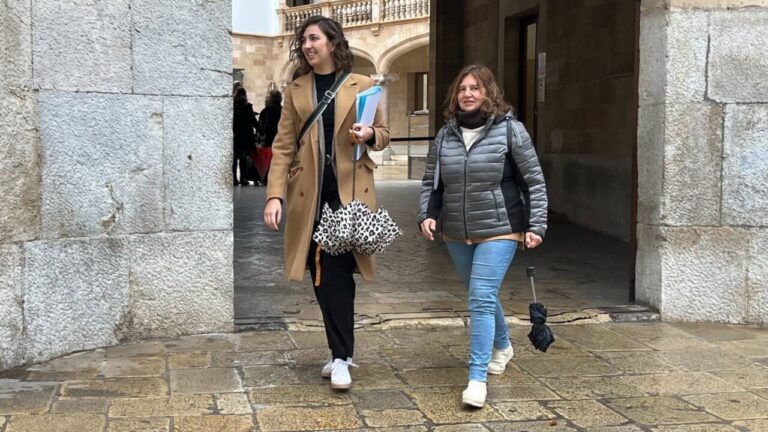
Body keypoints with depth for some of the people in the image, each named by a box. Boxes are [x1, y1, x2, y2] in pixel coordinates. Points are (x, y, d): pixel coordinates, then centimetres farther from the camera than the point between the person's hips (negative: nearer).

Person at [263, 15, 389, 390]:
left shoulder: (362, 86, 5)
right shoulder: (295, 90, 10)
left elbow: (384, 134, 13)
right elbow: (282, 146, 4)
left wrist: (369, 135, -11)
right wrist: (274, 195, -7)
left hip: (349, 190, -2)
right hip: (310, 193, 3)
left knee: (337, 272, -9)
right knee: (323, 274, 6)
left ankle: (341, 358, -4)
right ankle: (341, 352, 18)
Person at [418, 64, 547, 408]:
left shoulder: (510, 130, -8)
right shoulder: (445, 135, 4)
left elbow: (534, 182, -6)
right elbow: (431, 182, 10)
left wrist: (536, 225, -11)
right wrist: (427, 215, -7)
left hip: (498, 232, -5)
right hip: (456, 234, 5)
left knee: (481, 299, -15)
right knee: (482, 296, 20)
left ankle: (477, 378, -12)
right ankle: (502, 346, 46)